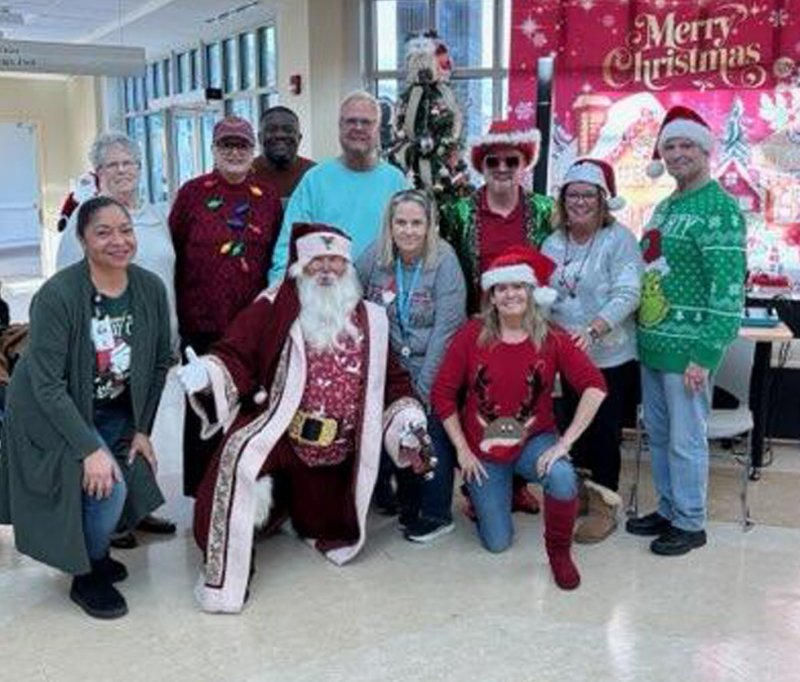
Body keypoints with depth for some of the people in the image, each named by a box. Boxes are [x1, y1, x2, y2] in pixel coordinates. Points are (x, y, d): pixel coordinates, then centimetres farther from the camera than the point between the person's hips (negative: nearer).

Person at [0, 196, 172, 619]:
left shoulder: (151, 289, -9)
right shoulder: (57, 295, -25)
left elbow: (159, 365, 2)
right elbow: (48, 385, -24)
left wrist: (142, 429, 1)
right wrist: (90, 450, -28)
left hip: (115, 413, 6)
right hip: (54, 414, -5)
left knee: (136, 484, -4)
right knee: (105, 487, -21)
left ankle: (93, 551, 28)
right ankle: (86, 578, 6)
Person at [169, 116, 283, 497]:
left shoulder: (268, 197, 8)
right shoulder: (192, 193, 3)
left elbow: (277, 257, 11)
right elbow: (171, 254, 2)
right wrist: (175, 312, -3)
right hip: (202, 322, -1)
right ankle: (202, 491, 19)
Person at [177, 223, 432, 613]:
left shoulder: (371, 321, 9)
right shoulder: (274, 309, -2)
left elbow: (392, 380, 16)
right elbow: (236, 355, -8)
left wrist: (407, 422, 2)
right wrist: (207, 376, -29)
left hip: (336, 451, 4)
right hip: (279, 431, -4)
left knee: (328, 531, 13)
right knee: (239, 457, -34)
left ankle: (292, 505, 50)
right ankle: (225, 579, -21)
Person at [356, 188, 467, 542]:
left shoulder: (444, 260, -16)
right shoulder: (375, 256, -5)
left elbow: (445, 329, -17)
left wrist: (424, 387, -16)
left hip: (435, 371, -3)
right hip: (391, 370, 4)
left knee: (433, 434, 1)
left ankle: (436, 513, 19)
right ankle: (409, 504, 31)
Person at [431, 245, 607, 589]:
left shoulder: (552, 338, -11)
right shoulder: (471, 335, -12)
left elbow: (595, 386, -18)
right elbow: (442, 393, -7)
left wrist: (565, 442, -24)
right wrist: (462, 450, -8)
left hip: (534, 441, 0)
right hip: (483, 450, 0)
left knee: (563, 480, -34)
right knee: (497, 543, 2)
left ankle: (559, 551, -3)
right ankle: (479, 491, 37)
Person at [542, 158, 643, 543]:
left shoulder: (619, 239, -9)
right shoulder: (553, 244, 8)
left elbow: (627, 295, -18)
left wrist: (592, 330, -32)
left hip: (611, 357, -5)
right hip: (569, 356, 5)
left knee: (604, 432, 2)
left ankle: (604, 506, 17)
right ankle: (579, 492, 33)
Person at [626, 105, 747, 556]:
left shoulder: (719, 208, -12)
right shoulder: (664, 207, 14)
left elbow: (729, 288, -17)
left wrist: (705, 355, -19)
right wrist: (644, 333, 14)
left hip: (688, 348, -8)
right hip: (652, 344, 8)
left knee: (686, 440, 3)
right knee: (658, 435, 16)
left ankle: (690, 524, 19)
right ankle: (668, 510, 32)